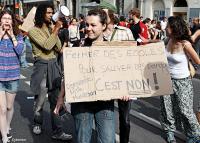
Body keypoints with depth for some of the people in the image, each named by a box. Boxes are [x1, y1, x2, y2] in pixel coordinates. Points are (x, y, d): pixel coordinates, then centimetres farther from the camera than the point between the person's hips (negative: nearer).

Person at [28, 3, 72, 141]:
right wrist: (57, 29, -16)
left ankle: (57, 131, 6)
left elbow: (59, 48, 4)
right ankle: (37, 123, 33)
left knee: (55, 100, 3)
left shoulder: (51, 29, 12)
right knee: (40, 100, 8)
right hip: (42, 66, -5)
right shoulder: (33, 31, -6)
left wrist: (55, 32, -6)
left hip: (54, 65, 5)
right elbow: (47, 46, -20)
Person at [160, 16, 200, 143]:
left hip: (182, 81, -5)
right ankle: (170, 131, 32)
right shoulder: (169, 41, -3)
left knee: (185, 110, 4)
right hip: (168, 79, 5)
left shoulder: (185, 44, -21)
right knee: (167, 108, 11)